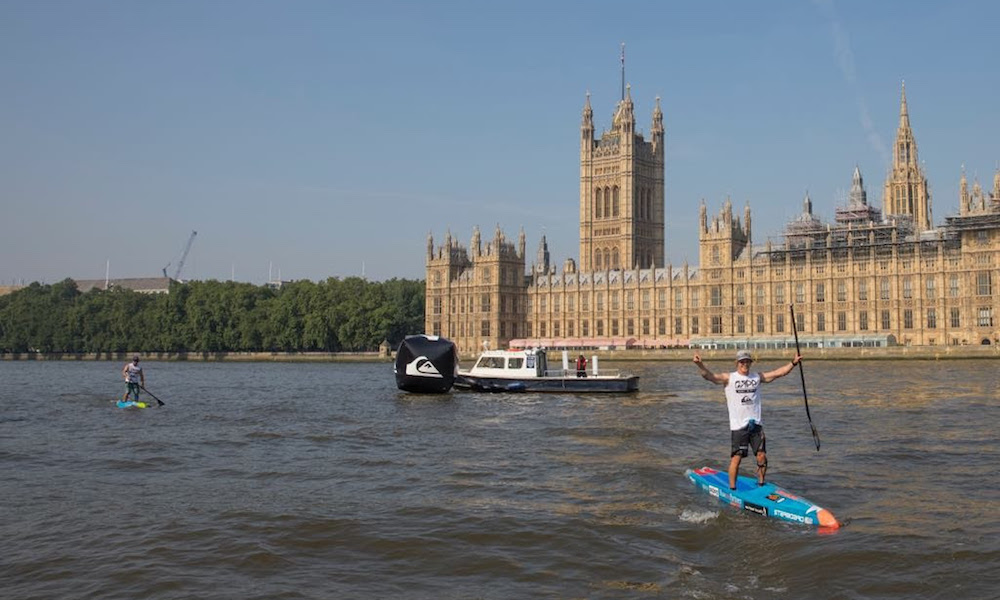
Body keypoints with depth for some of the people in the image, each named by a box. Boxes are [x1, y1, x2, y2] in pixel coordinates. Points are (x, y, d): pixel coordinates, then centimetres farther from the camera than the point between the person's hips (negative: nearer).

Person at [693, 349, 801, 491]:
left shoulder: (757, 377, 11)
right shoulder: (729, 378, 0)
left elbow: (779, 372, 10)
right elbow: (709, 376, -14)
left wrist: (793, 363, -1)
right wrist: (700, 365, -32)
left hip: (756, 424, 4)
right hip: (738, 426, -3)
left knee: (762, 456, 2)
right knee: (736, 458, -4)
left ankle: (761, 485, 20)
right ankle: (732, 488, 6)